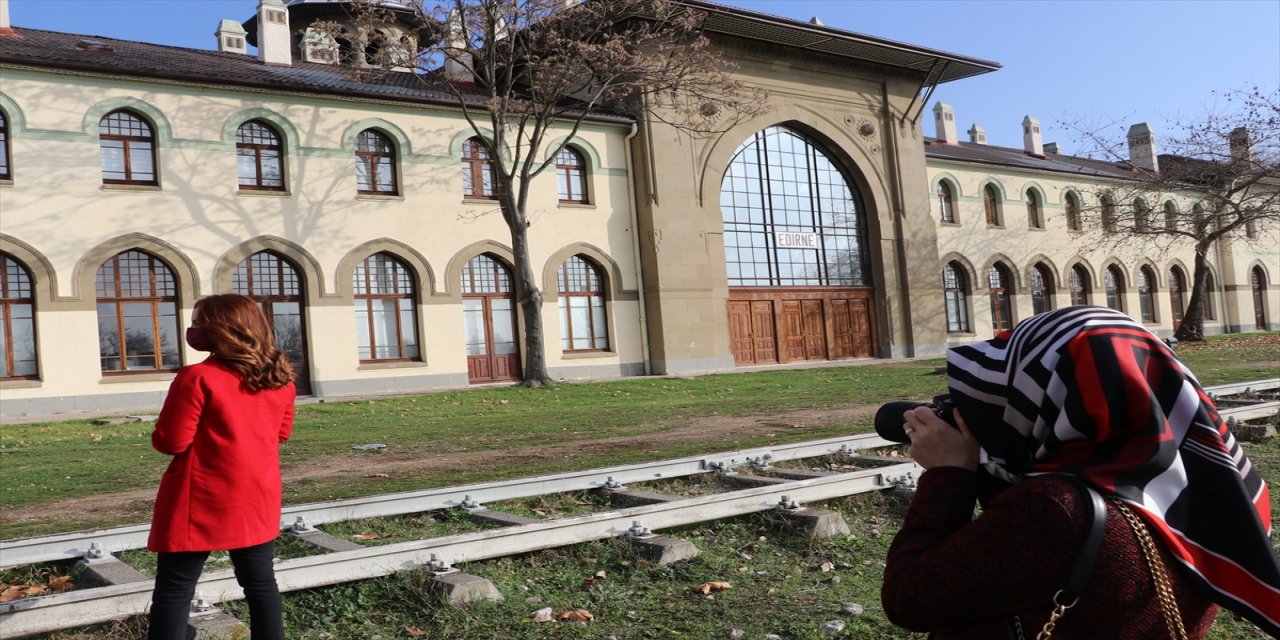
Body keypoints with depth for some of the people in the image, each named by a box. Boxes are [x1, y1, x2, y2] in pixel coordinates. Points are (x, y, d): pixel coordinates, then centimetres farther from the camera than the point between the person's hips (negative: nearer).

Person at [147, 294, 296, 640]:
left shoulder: (198, 378, -16)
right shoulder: (279, 378, 3)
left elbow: (170, 442, -14)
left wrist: (161, 431, 7)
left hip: (202, 503, -5)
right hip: (256, 499, 6)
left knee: (174, 590, 4)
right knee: (260, 582, 14)